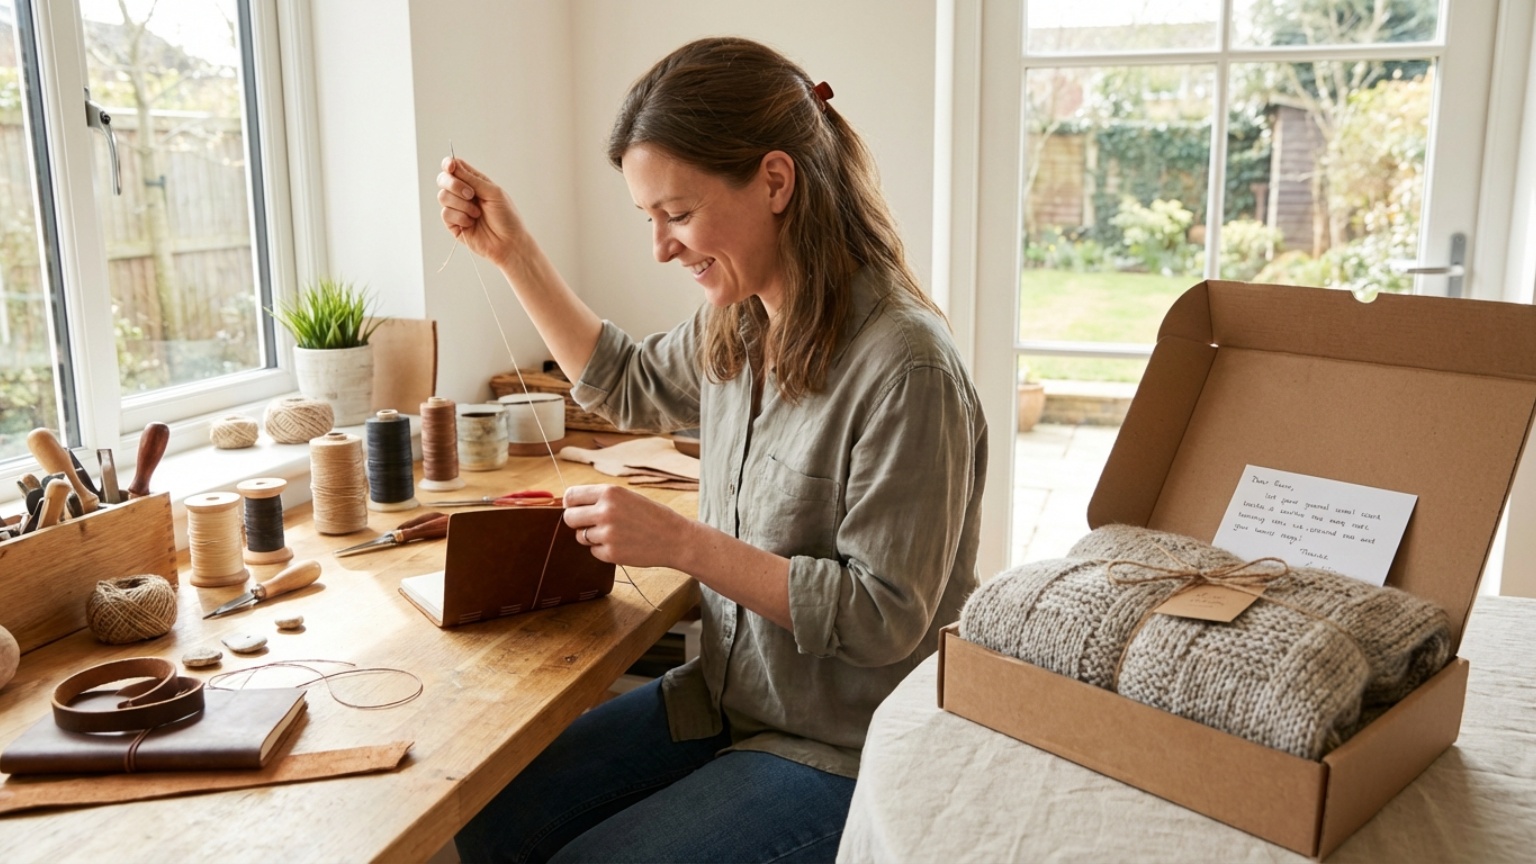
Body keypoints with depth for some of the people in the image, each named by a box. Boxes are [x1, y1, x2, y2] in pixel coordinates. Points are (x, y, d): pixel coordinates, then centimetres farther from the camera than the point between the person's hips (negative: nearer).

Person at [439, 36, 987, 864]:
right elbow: (628, 385, 18)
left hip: (841, 754, -7)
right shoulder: (737, 322, -1)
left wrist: (682, 542, -26)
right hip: (725, 697, 7)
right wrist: (511, 251, 9)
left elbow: (885, 617, -23)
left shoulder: (904, 367, -26)